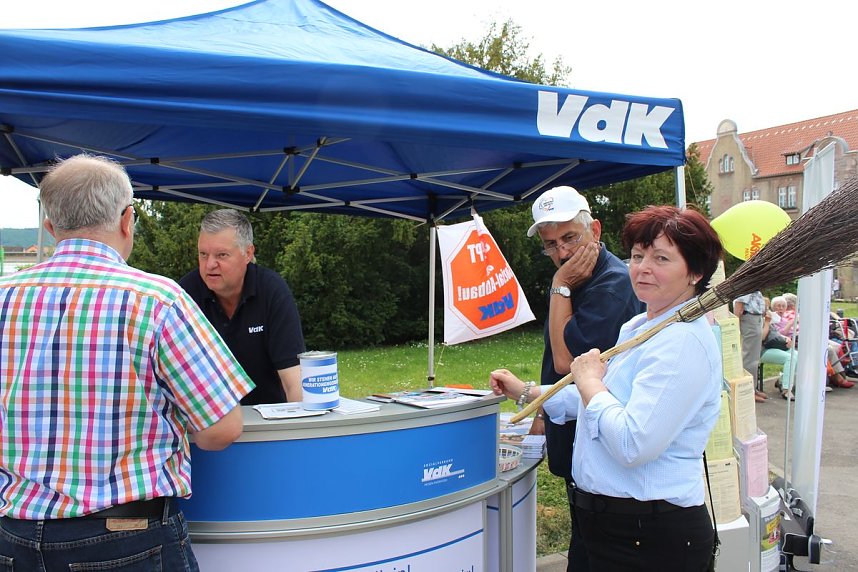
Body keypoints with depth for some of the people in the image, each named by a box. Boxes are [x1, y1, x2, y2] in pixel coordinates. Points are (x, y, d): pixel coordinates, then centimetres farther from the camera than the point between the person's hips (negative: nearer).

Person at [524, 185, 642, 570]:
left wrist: (560, 288, -19)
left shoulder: (611, 285, -21)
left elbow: (566, 360, -24)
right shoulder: (575, 278, 9)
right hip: (574, 442, 9)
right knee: (583, 539, 21)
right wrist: (545, 414, 20)